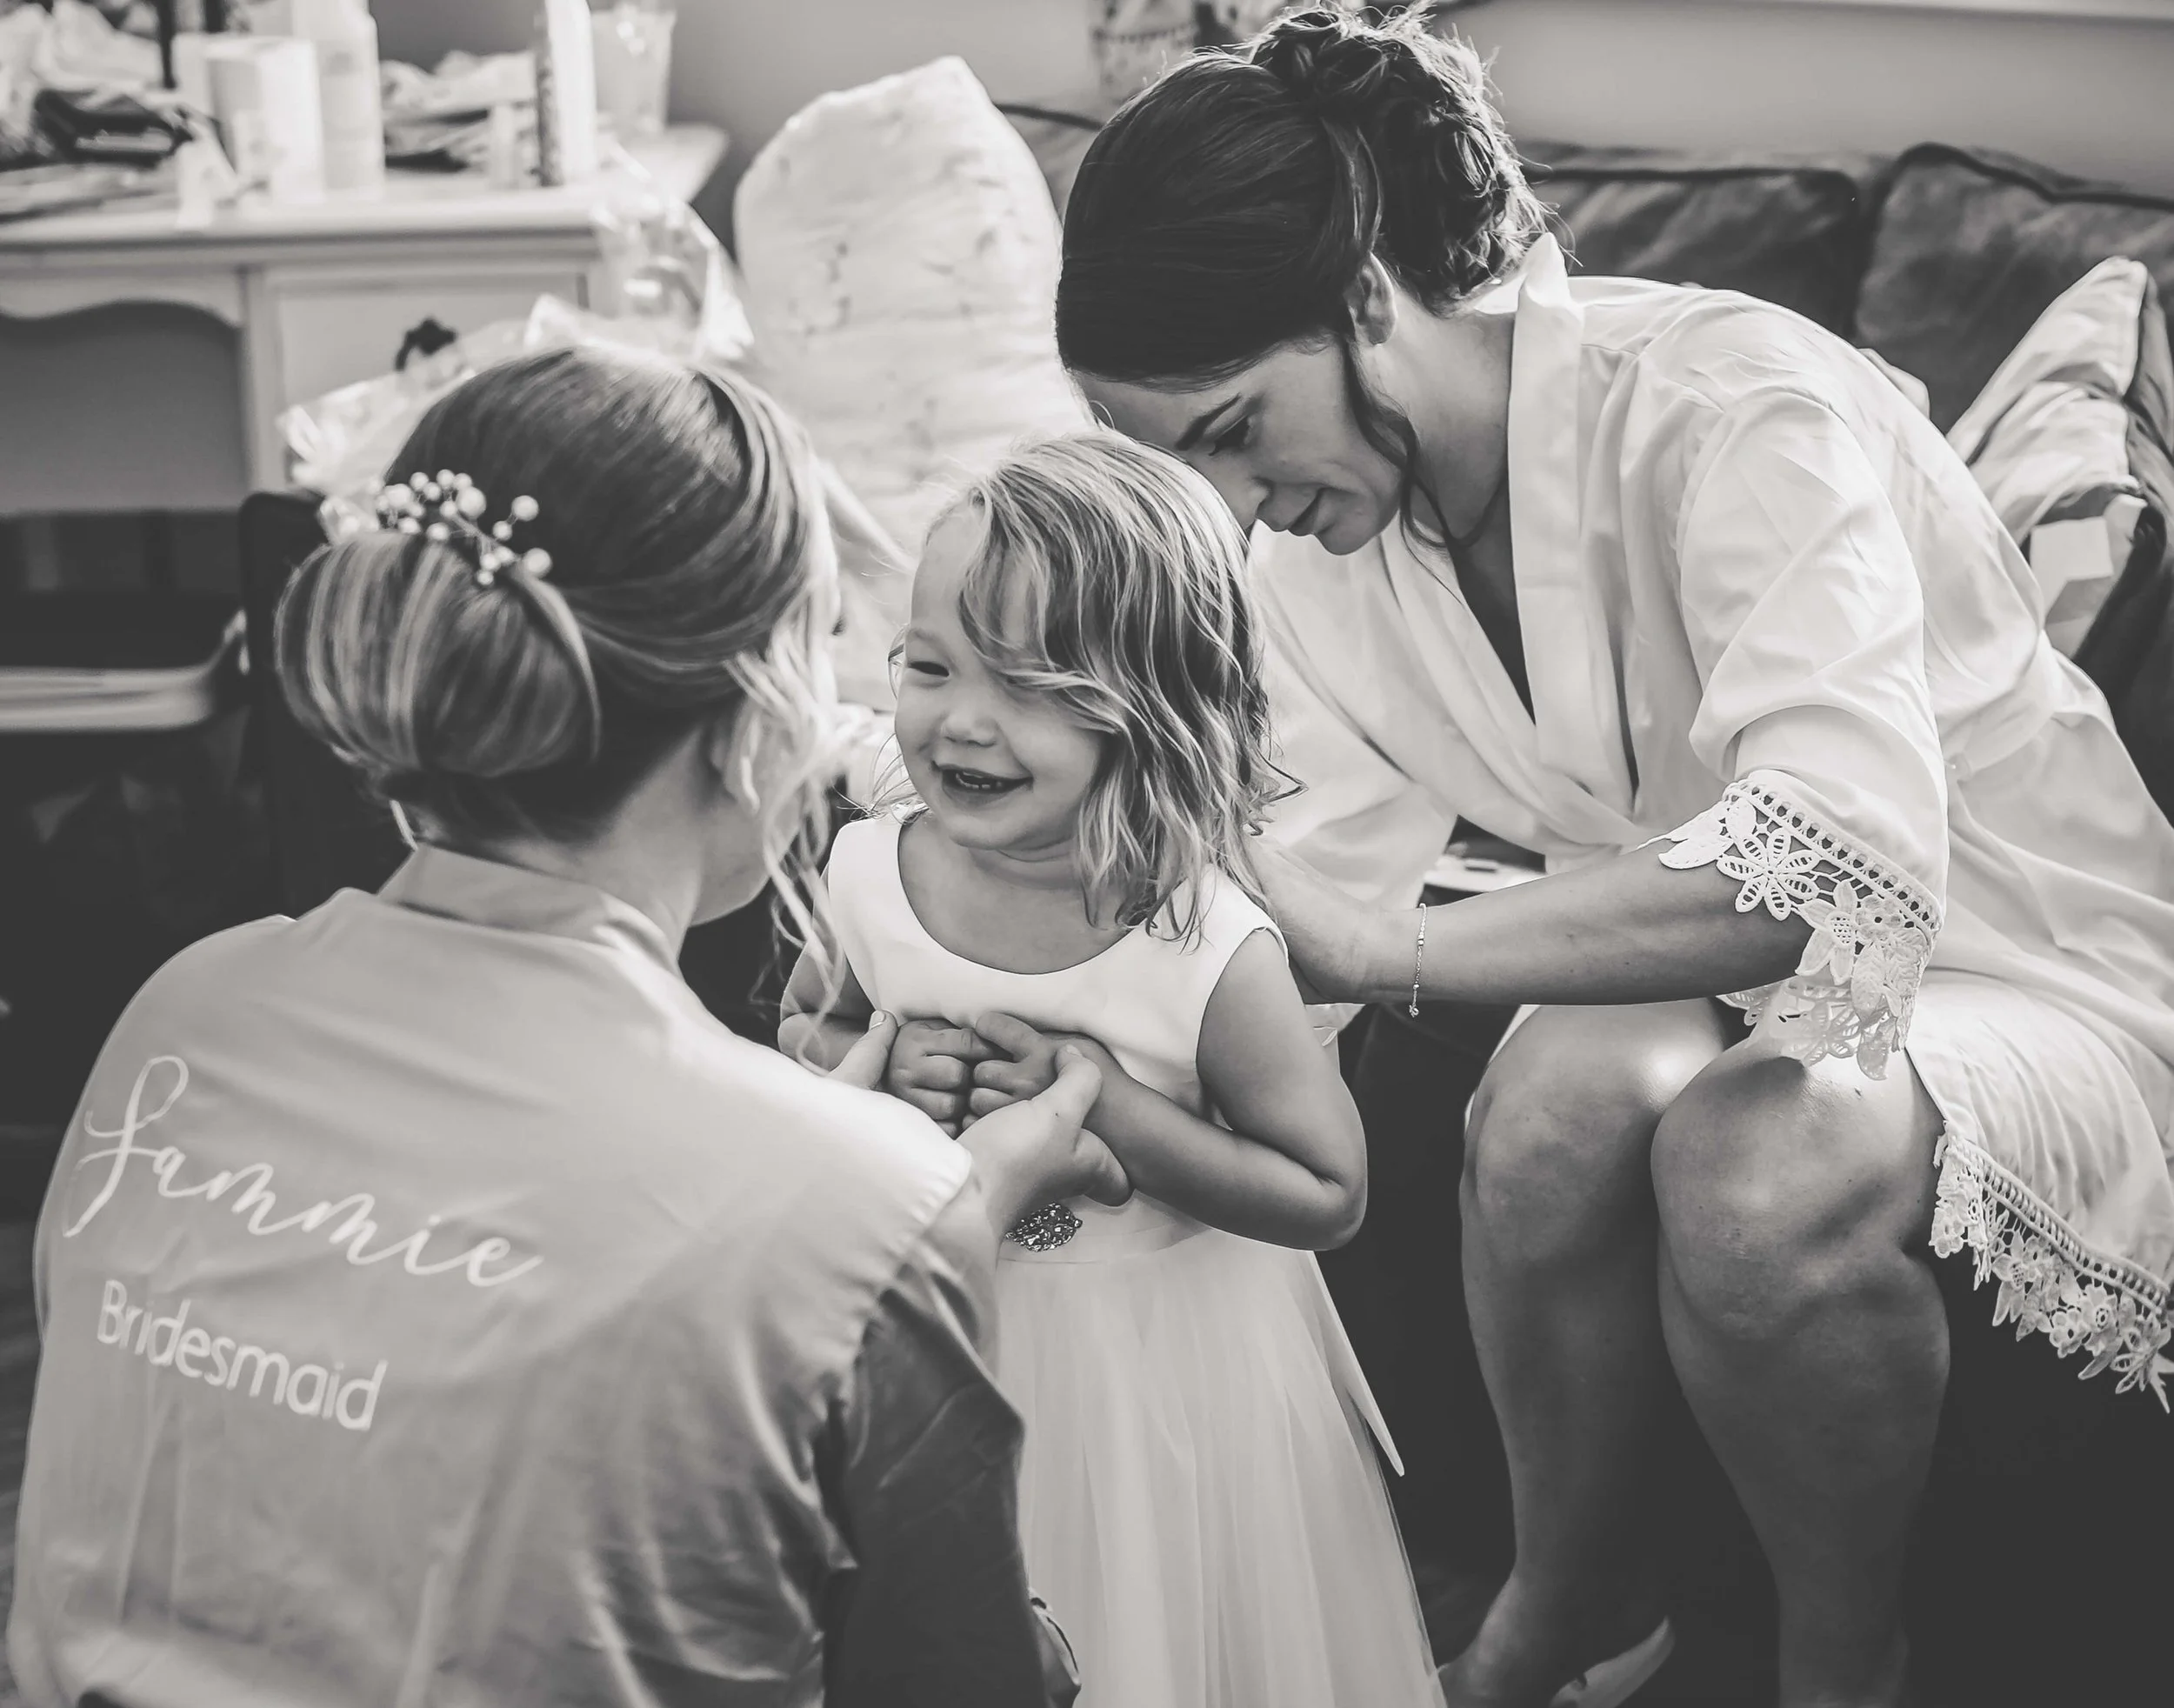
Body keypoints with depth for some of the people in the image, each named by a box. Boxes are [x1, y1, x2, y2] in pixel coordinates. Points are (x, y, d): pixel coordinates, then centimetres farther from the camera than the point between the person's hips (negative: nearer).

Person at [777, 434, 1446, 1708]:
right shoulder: (875, 874, -14)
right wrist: (886, 1071, -17)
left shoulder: (1205, 951, -26)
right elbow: (805, 1027, 7)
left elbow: (1330, 1196, -19)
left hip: (1159, 1358, -3)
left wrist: (1097, 1098, -27)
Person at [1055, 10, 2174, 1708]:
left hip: (2035, 969, -5)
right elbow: (1333, 870, 0)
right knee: (1560, 1095, -29)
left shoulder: (1726, 408, -28)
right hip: (1710, 968, 5)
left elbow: (1843, 861, -42)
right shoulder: (1328, 533, -5)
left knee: (1750, 1166, -36)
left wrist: (1390, 952, -41)